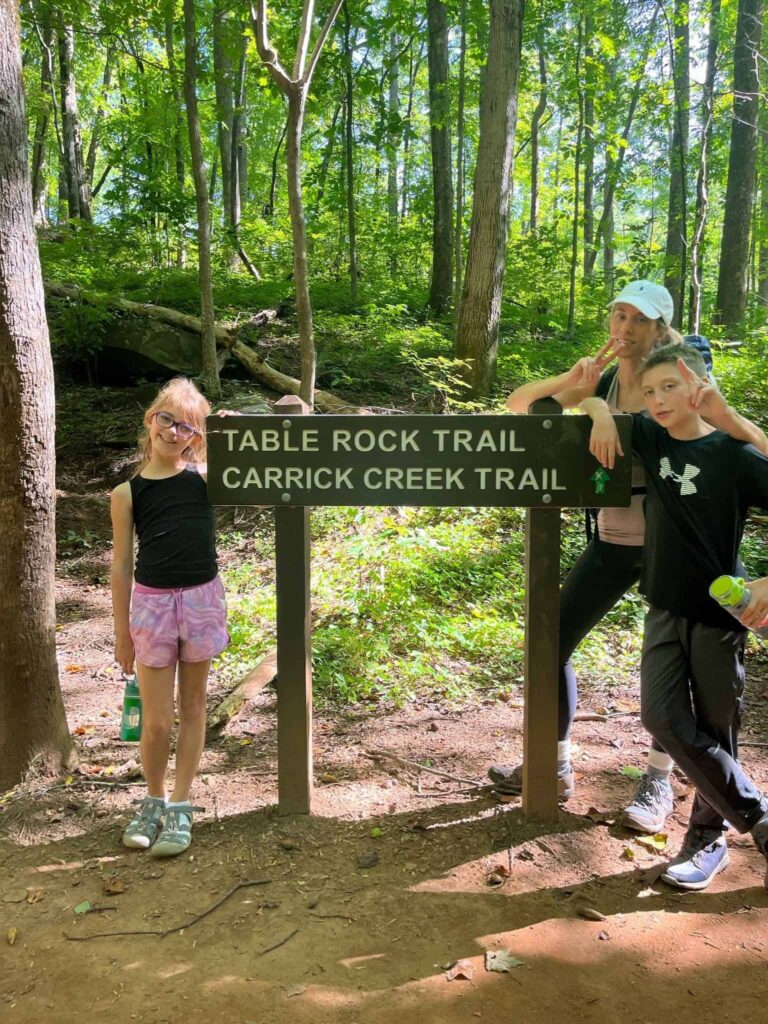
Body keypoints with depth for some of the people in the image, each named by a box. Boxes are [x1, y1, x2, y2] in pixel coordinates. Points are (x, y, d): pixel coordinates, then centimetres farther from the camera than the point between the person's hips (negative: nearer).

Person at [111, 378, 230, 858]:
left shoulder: (205, 476, 0)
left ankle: (180, 809, 25)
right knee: (156, 721, 3)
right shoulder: (127, 493, -1)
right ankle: (154, 801, 30)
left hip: (201, 598, 1)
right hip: (151, 602, -1)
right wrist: (122, 631, 4)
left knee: (192, 706, 11)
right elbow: (121, 566, 2)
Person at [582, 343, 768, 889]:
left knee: (715, 727, 6)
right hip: (666, 606, 4)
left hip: (718, 610, -4)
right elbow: (592, 398, 13)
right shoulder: (652, 438, 3)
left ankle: (709, 835, 27)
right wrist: (603, 416, -6)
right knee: (663, 716, -6)